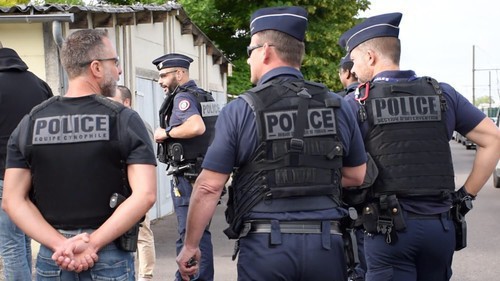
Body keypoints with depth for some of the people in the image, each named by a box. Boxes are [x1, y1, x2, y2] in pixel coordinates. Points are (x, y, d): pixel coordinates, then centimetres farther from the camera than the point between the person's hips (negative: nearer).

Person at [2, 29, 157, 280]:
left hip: (51, 258, 2)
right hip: (110, 257, -2)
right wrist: (93, 244, -15)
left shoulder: (29, 124, 2)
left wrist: (61, 244, -9)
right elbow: (144, 194, -17)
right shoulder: (125, 120, -7)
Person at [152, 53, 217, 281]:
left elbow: (196, 127, -29)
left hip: (187, 176, -10)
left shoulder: (183, 97, -12)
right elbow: (206, 130, 27)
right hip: (204, 173, 10)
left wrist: (166, 132, -17)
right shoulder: (204, 96, 16)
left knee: (188, 234, -6)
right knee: (201, 232, 15)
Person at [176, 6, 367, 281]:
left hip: (265, 245, -2)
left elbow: (209, 187, -6)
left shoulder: (239, 111, -6)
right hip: (326, 243, 3)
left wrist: (190, 246, 4)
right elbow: (357, 176, 12)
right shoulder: (337, 106, 3)